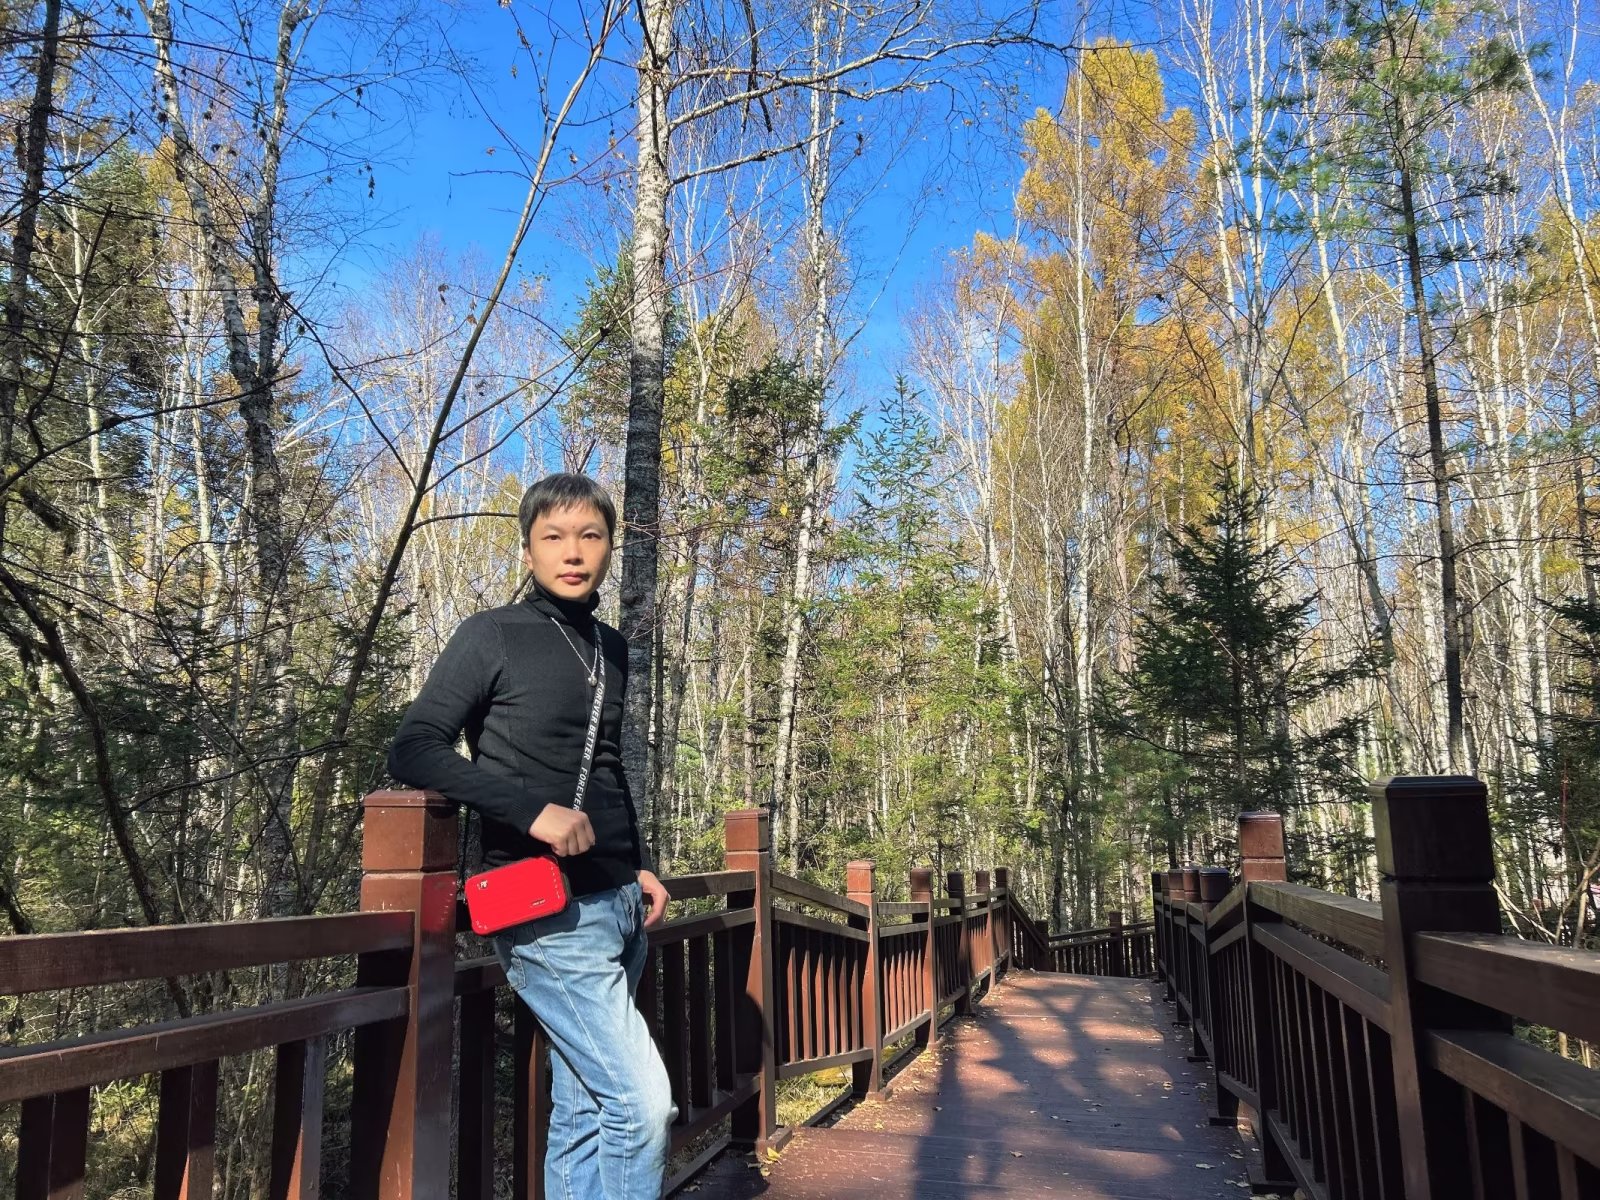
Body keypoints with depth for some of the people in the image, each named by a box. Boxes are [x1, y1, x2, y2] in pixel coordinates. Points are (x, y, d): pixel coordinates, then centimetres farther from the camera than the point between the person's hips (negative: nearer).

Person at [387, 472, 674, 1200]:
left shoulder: (611, 649, 13)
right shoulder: (492, 638, -6)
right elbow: (413, 752, -12)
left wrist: (641, 867, 13)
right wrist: (532, 808, -22)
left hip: (618, 905, 7)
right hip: (549, 912, -7)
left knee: (585, 1112, 12)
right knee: (642, 1102, -12)